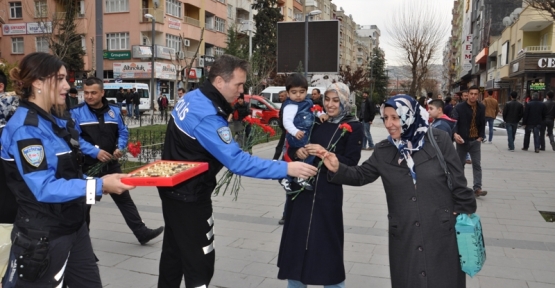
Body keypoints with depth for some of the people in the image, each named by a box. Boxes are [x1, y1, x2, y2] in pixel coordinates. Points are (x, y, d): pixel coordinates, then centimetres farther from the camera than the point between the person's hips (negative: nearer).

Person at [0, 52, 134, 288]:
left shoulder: (55, 120, 8)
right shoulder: (25, 129, -20)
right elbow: (44, 188, -25)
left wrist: (104, 180, 6)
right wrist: (99, 185, -29)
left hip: (73, 225, 9)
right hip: (42, 235, -8)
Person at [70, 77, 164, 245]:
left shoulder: (114, 111, 3)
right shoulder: (76, 112, -9)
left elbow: (123, 132, 9)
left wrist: (120, 148, -10)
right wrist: (95, 152, -25)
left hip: (111, 164, 3)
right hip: (88, 166, -3)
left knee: (124, 198, 8)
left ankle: (142, 232, 13)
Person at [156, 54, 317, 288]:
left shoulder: (192, 98, 2)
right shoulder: (207, 117, -29)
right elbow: (237, 162, -34)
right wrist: (286, 169, -35)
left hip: (175, 188, 10)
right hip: (189, 195, -10)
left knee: (174, 250, 22)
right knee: (199, 260, 0)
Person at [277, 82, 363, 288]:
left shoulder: (353, 127, -2)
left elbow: (351, 163, -9)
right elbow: (291, 149, 13)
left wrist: (324, 153, -19)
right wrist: (298, 151, -9)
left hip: (328, 193, -4)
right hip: (301, 188, 5)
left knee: (327, 243, 3)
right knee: (297, 238, 11)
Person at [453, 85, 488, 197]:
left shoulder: (481, 108, 3)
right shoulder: (459, 107, -9)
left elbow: (482, 124, 9)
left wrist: (481, 136, -2)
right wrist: (455, 134, -35)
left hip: (475, 141, 2)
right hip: (462, 140, -2)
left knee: (477, 165, -1)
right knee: (460, 164, 10)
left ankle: (477, 188, 0)